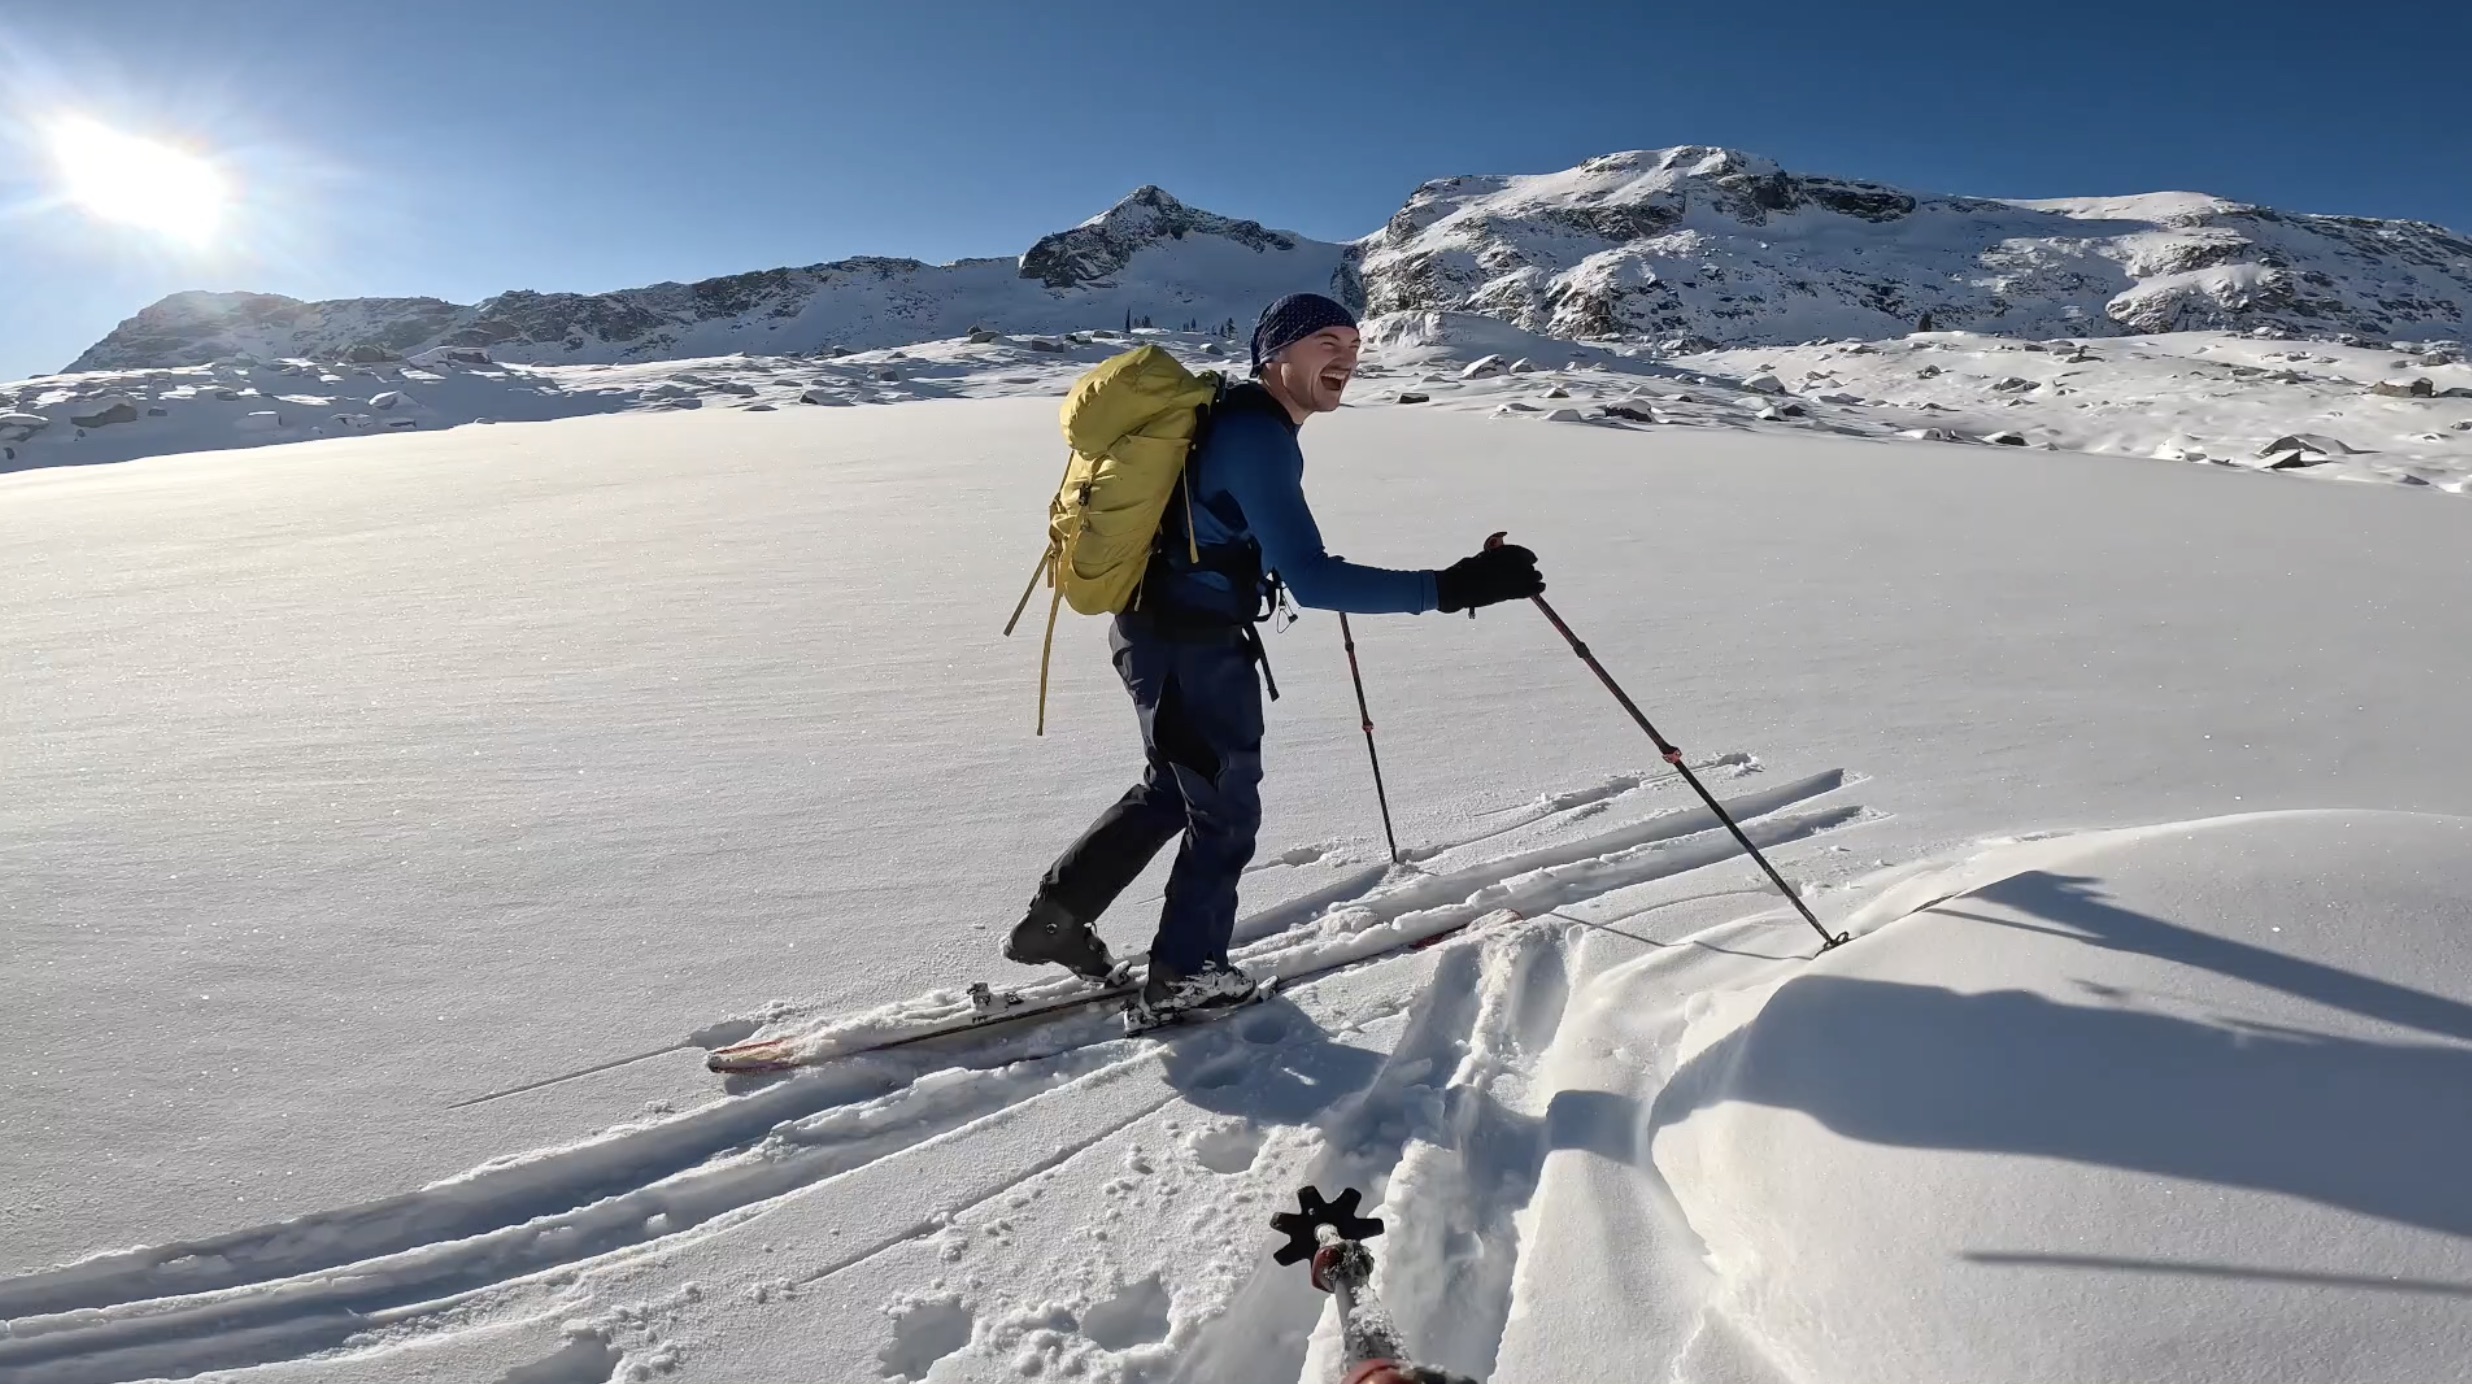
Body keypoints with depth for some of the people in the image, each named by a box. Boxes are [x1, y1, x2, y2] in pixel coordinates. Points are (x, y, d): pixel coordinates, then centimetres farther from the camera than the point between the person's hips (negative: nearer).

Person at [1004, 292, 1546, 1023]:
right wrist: (1447, 588, -37)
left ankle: (1056, 914, 33)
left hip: (1157, 631, 10)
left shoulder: (1225, 414, 8)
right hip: (1194, 649, -10)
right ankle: (1182, 975, 27)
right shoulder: (1257, 437, -23)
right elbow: (1310, 580, -33)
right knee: (1225, 812, 9)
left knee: (1172, 789, 26)